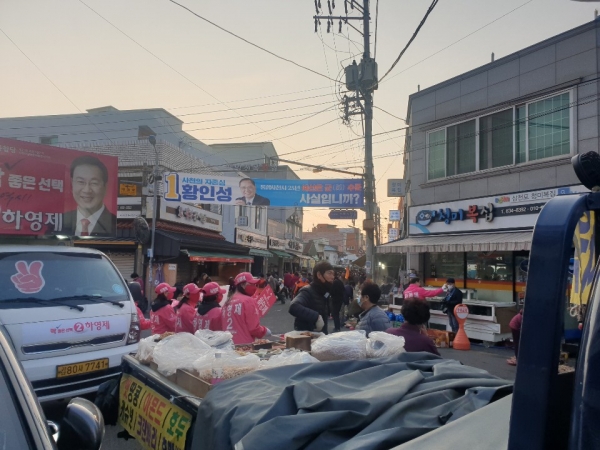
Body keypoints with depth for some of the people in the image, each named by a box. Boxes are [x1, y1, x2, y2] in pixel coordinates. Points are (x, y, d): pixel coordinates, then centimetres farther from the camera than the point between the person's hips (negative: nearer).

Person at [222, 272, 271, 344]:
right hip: (245, 344, -7)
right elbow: (254, 329, -13)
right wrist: (265, 331, 4)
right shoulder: (248, 301, -9)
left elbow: (223, 326, 13)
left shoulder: (228, 302, 10)